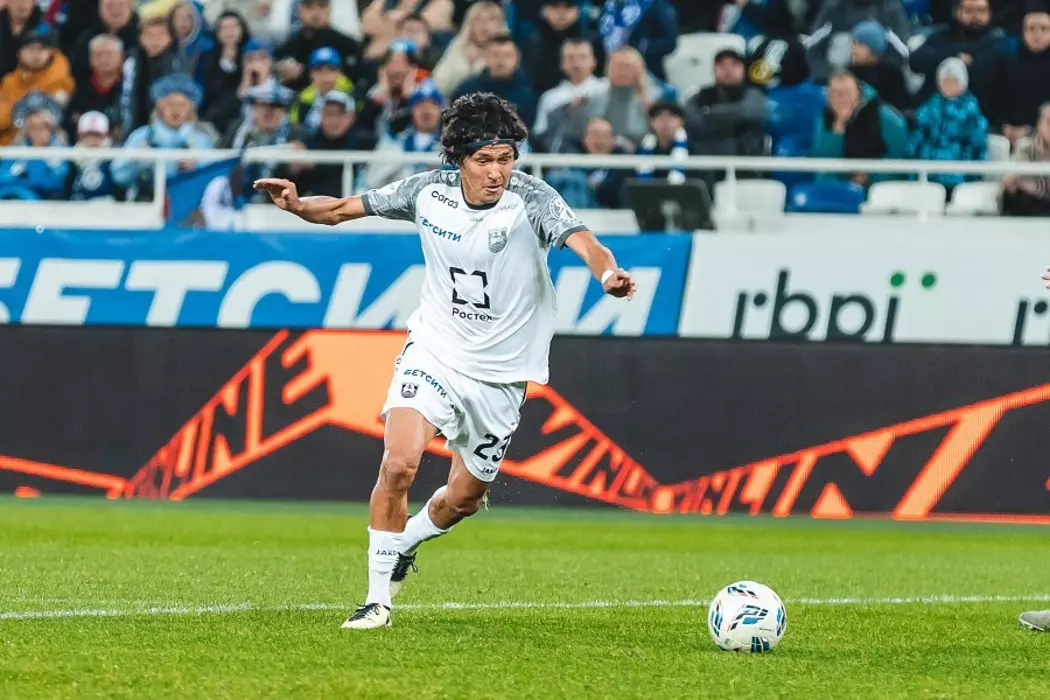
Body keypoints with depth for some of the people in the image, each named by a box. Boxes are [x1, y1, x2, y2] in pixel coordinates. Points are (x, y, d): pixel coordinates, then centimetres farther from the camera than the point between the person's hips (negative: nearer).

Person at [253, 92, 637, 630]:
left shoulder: (533, 200, -17)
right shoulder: (429, 192, -8)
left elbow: (582, 241, -35)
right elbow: (344, 209, 2)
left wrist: (608, 274, -56)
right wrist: (298, 205, -17)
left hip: (500, 373, 0)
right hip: (433, 352, 0)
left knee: (464, 498, 11)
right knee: (398, 464, -21)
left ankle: (403, 544, 45)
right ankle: (378, 596, -7)